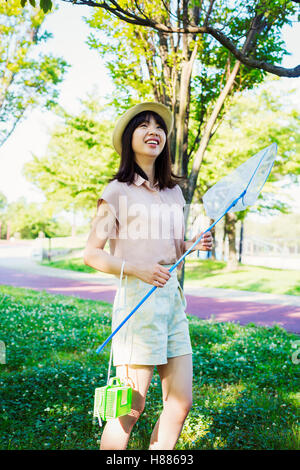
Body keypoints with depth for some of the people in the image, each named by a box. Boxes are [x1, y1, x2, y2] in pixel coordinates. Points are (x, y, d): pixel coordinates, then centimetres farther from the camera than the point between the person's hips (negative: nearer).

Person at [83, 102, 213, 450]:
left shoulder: (173, 191, 16)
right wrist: (138, 269, -19)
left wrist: (193, 245, 2)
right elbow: (91, 254, -5)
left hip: (172, 297, 7)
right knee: (130, 410, 0)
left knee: (180, 403, 8)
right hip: (137, 300, -6)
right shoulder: (118, 192, -3)